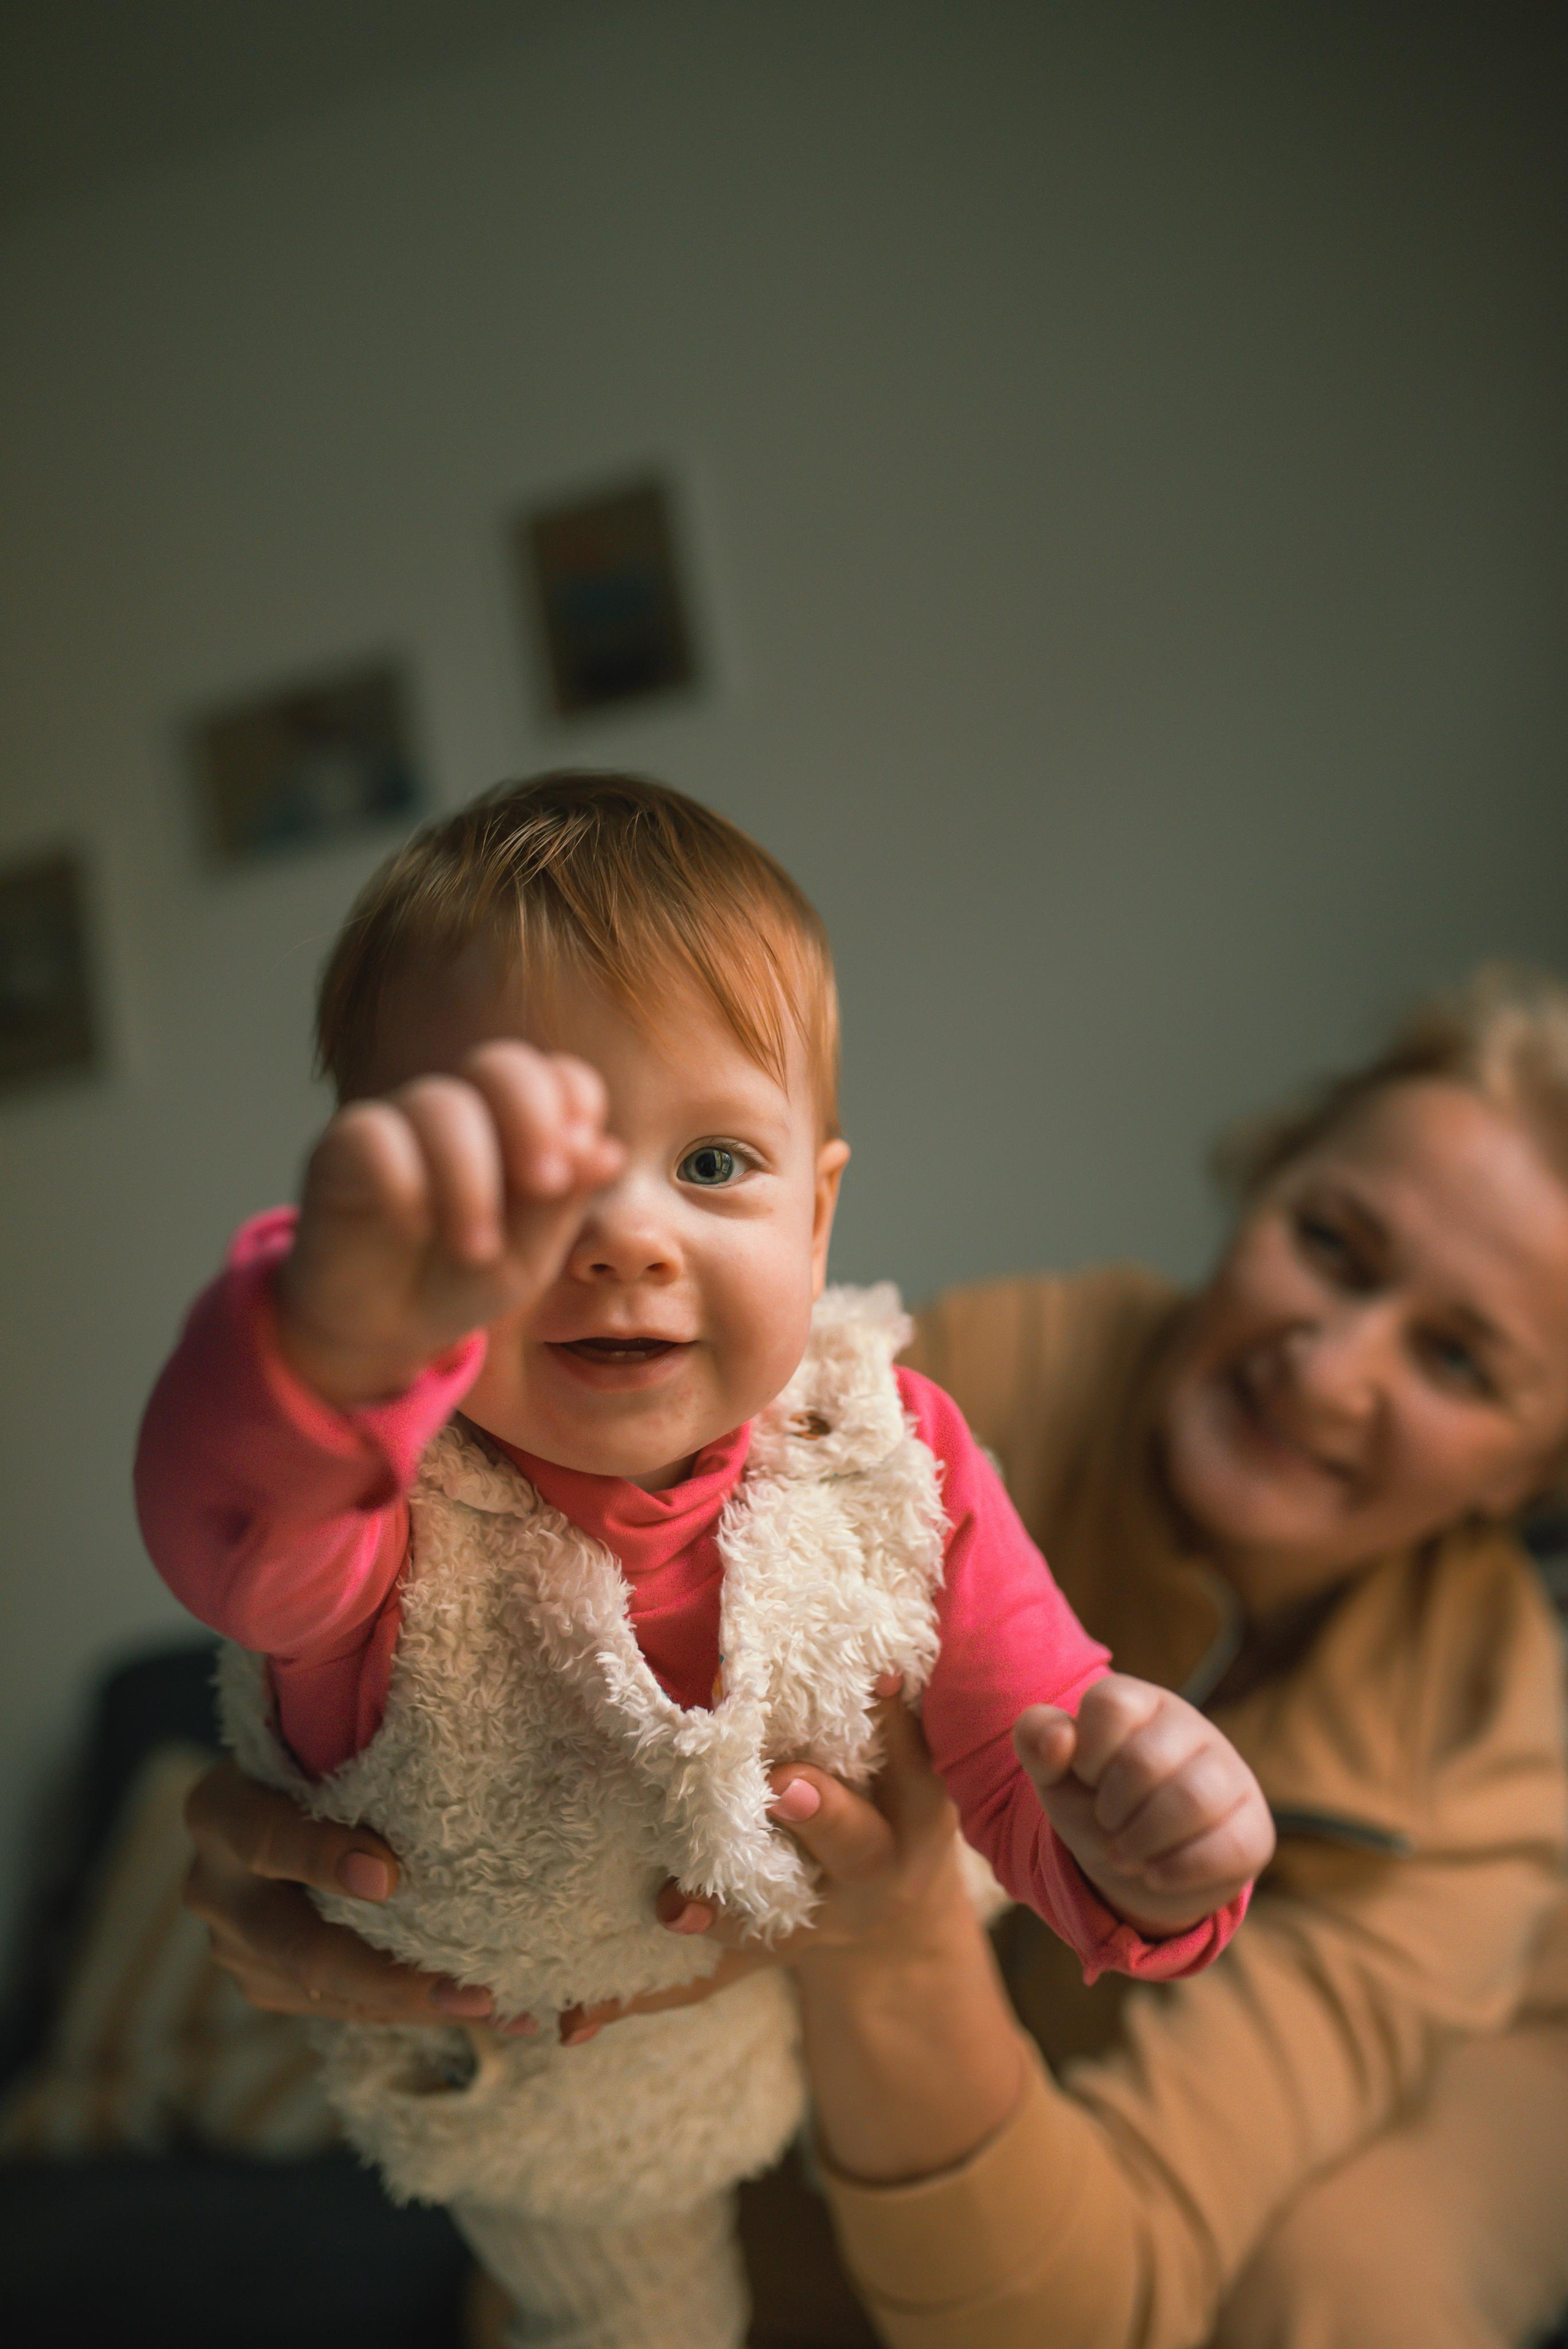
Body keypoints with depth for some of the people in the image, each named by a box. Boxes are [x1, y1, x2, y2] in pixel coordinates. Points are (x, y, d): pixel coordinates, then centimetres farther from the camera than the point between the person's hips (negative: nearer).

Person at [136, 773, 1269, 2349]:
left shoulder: (897, 1464, -27)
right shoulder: (378, 1496, -38)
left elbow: (1023, 1766, -20)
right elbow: (228, 1527, -62)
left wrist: (1133, 1857, -44)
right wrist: (353, 1320, -85)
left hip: (875, 2018, 2)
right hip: (548, 2124, -2)